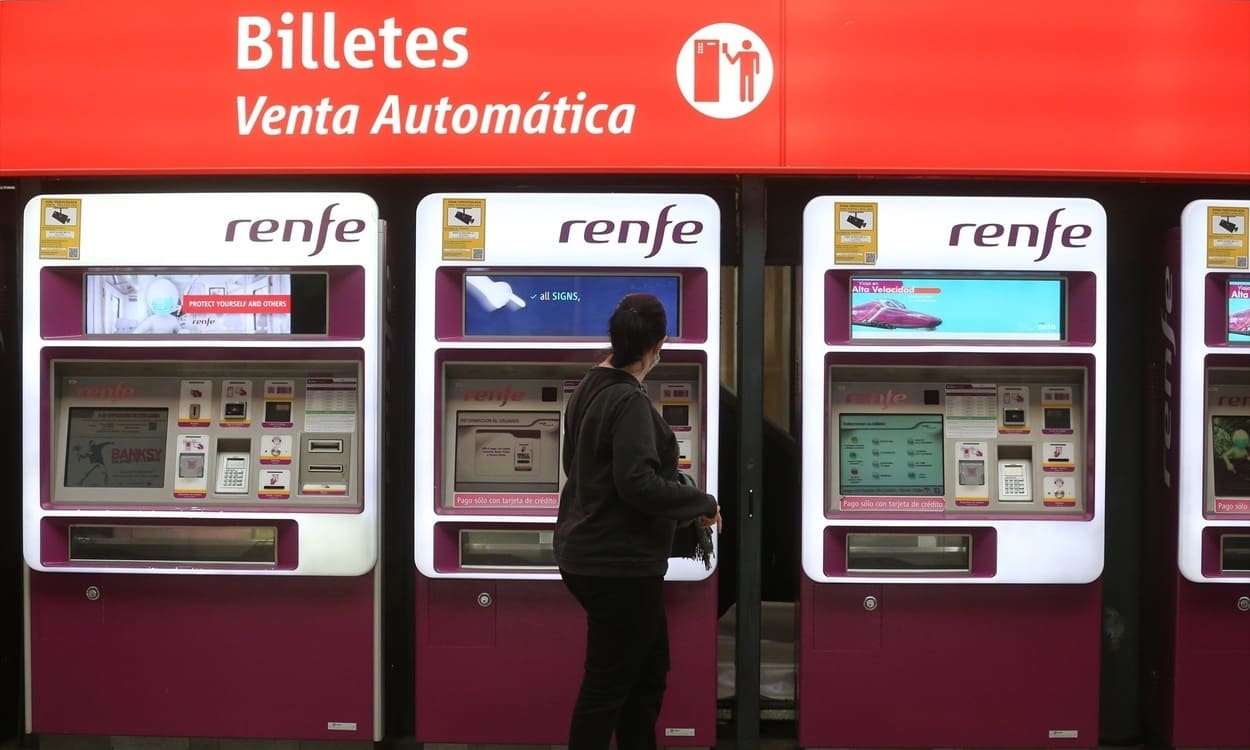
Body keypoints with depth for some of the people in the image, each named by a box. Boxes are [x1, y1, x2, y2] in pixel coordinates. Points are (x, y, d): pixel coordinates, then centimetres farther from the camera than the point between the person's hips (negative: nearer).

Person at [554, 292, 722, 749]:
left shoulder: (589, 388, 9)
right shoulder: (628, 401, -20)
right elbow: (638, 484, -28)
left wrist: (662, 466, 30)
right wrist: (704, 504, -14)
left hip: (586, 554, 10)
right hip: (620, 564, -10)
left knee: (648, 670, 18)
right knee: (607, 684, -1)